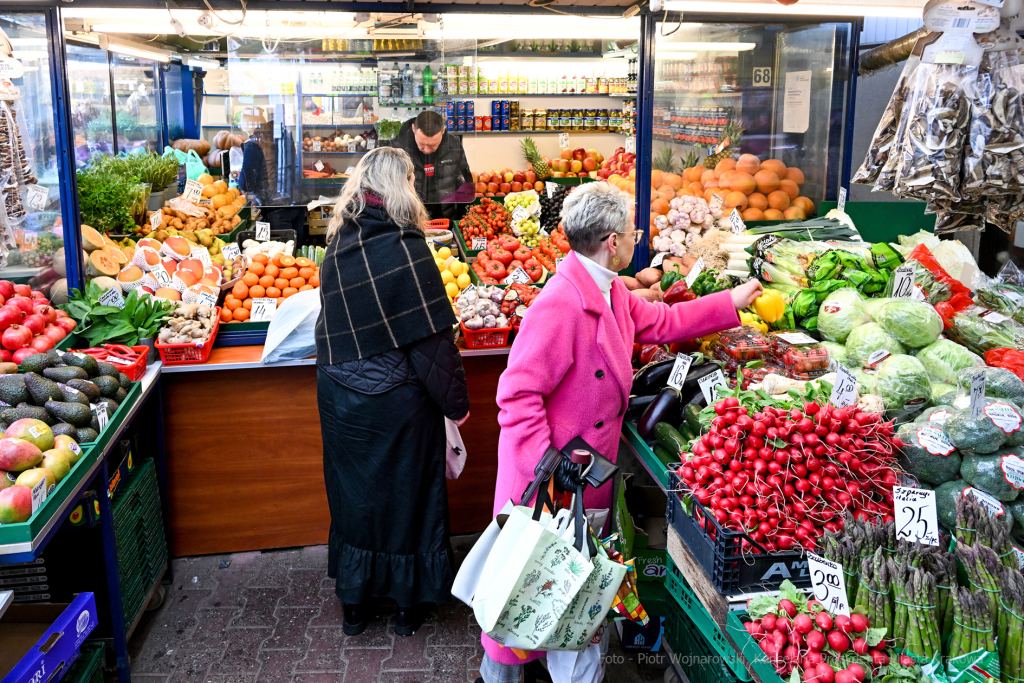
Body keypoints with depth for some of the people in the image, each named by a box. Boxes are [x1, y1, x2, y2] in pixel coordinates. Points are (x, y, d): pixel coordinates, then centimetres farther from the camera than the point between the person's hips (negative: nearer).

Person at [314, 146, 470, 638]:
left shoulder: (338, 243, -1)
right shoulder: (404, 247, -18)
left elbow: (331, 323, 9)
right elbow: (432, 336, -18)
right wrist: (456, 402, -9)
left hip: (340, 397, 5)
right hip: (395, 400, -5)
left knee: (353, 492, 18)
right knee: (405, 492, 12)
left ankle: (354, 604, 33)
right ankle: (409, 604, 29)